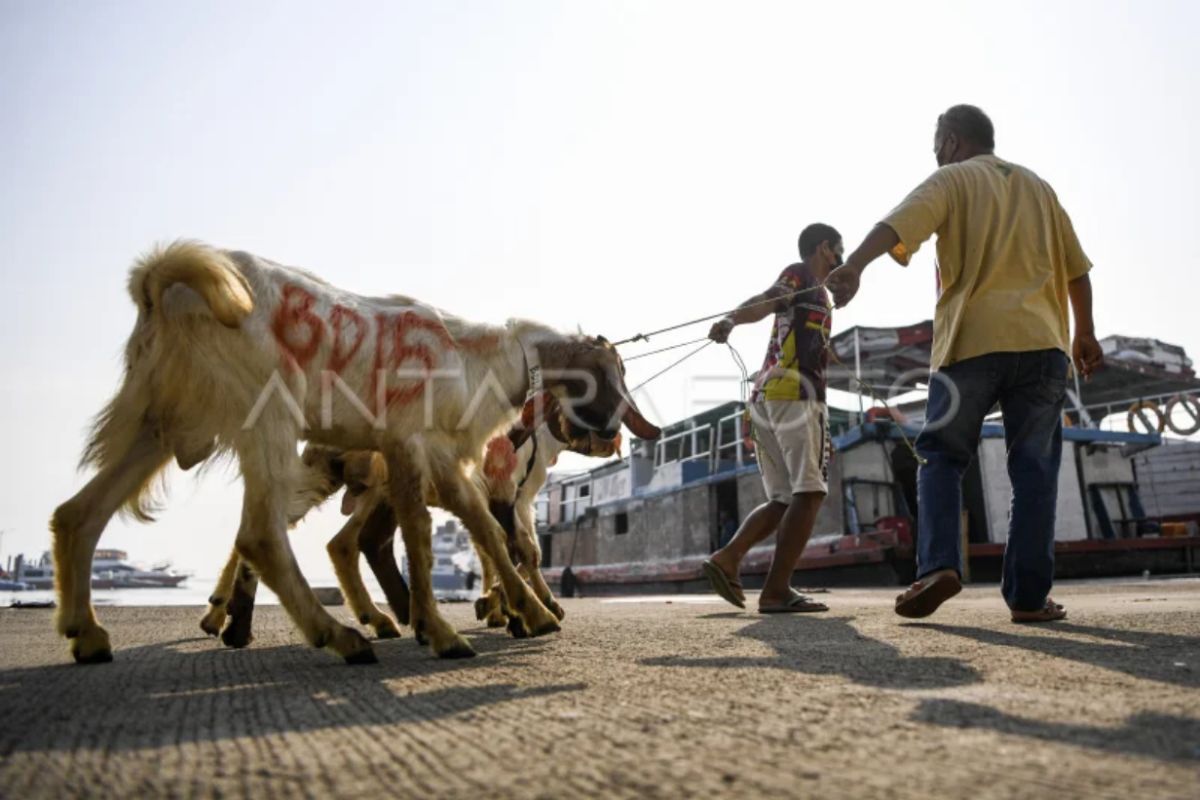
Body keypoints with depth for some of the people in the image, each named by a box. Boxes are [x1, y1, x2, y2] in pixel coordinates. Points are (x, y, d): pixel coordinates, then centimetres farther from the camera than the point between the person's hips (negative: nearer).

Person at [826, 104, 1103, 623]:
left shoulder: (952, 179, 9)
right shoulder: (1037, 187, 24)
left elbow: (898, 223, -13)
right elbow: (1076, 269, 23)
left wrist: (853, 267, -28)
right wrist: (1085, 334, 32)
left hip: (972, 339, -3)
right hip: (1041, 341, 4)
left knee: (942, 457, 5)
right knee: (1034, 468, 5)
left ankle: (939, 565, -15)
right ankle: (1028, 596, 1)